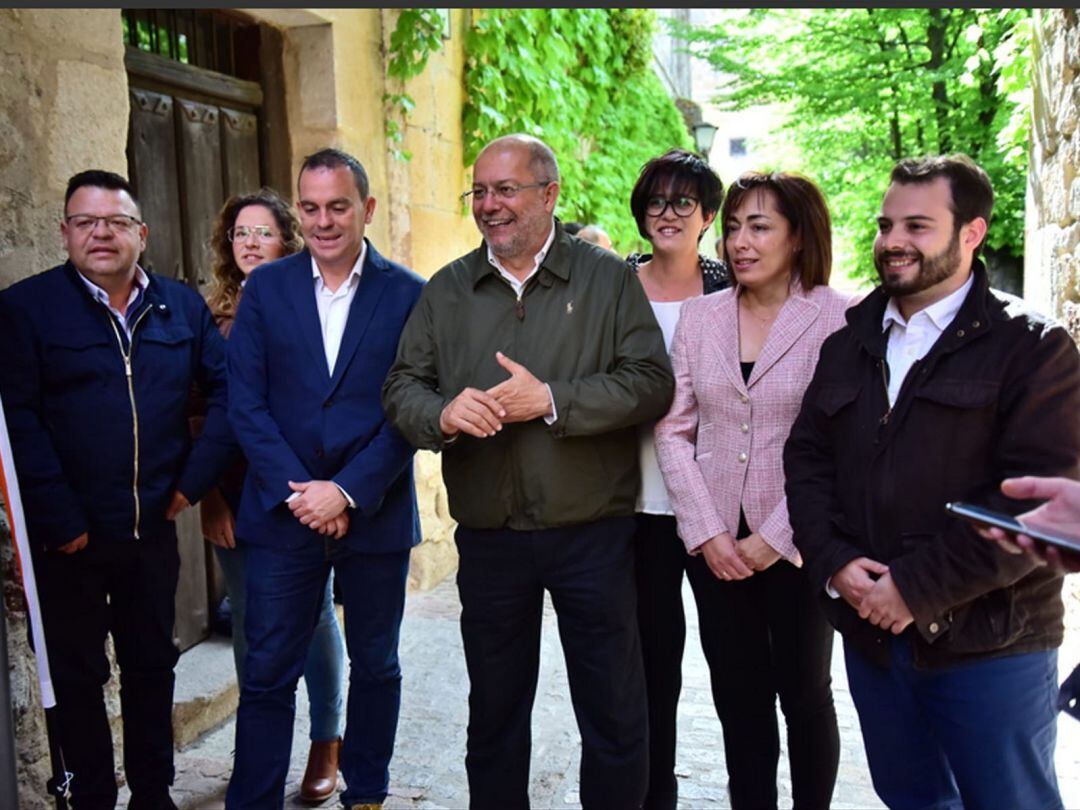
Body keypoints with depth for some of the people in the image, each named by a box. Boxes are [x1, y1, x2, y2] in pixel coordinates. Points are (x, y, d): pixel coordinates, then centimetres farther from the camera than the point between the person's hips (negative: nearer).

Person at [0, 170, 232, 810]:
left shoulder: (182, 306, 6)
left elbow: (228, 386, 7)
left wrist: (196, 477, -2)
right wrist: (62, 519, -15)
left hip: (153, 528, 3)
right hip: (68, 536, -3)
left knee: (152, 666, 16)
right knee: (77, 677, 12)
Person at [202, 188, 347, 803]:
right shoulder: (216, 314, 6)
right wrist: (209, 494, 3)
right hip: (235, 497, 4)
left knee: (315, 615, 8)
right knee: (248, 621, 12)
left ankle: (326, 746, 25)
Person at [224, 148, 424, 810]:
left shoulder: (408, 294, -2)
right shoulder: (266, 288, 3)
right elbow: (246, 404, -1)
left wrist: (347, 492, -14)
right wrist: (300, 491, -11)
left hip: (374, 512, 0)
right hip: (283, 510, 1)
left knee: (375, 667, 14)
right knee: (267, 674, 4)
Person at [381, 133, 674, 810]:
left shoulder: (607, 278, -1)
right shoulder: (448, 290, 8)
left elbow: (652, 383, -9)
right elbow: (402, 388, 5)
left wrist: (551, 400, -18)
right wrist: (442, 413, -17)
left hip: (593, 533, -2)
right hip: (488, 537, 3)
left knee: (615, 716, 11)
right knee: (494, 715, 18)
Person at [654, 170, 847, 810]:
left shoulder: (840, 317, -8)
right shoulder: (699, 316, 4)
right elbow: (674, 431, 4)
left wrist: (772, 539, -12)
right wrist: (708, 533, -4)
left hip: (796, 543, -3)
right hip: (713, 543, 3)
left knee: (804, 694, 13)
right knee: (739, 698, 13)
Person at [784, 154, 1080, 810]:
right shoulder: (849, 344, 11)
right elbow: (806, 457, 9)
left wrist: (916, 587, -18)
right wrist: (833, 562, -7)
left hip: (989, 644, -4)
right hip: (871, 633, 5)